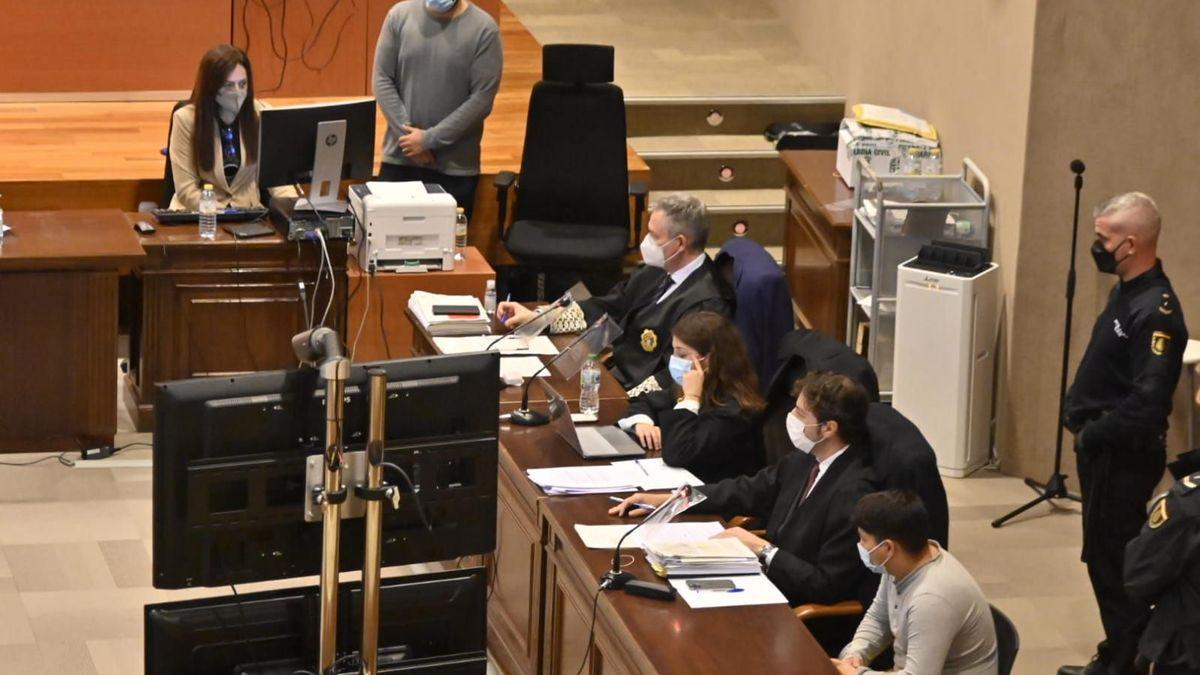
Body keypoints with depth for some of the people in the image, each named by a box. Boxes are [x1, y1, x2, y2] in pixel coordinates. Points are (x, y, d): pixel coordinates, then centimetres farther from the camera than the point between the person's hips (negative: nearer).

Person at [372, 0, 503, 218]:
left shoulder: (483, 29, -8)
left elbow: (482, 99, -11)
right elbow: (382, 80, 0)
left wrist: (429, 140, -13)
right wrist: (408, 134, -10)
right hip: (398, 159, 2)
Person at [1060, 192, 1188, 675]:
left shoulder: (1155, 313, -24)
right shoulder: (1126, 293, 7)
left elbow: (1147, 404, -30)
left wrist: (1092, 435, -19)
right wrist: (1079, 416, 7)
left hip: (1125, 457, -10)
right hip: (1103, 449, 10)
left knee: (1114, 559, -1)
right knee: (1104, 556, 19)